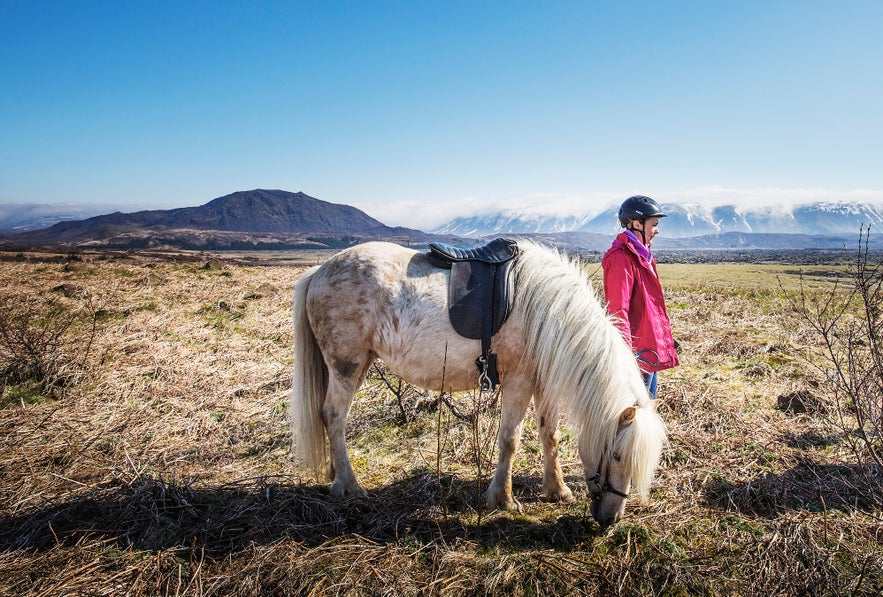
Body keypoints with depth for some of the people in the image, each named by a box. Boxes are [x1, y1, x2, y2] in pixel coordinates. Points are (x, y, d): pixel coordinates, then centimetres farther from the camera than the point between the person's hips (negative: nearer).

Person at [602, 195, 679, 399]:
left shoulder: (642, 256, 15)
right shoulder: (622, 259, -18)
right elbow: (618, 311, -24)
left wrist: (664, 339, 25)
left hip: (652, 350, 10)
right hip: (639, 353, -10)